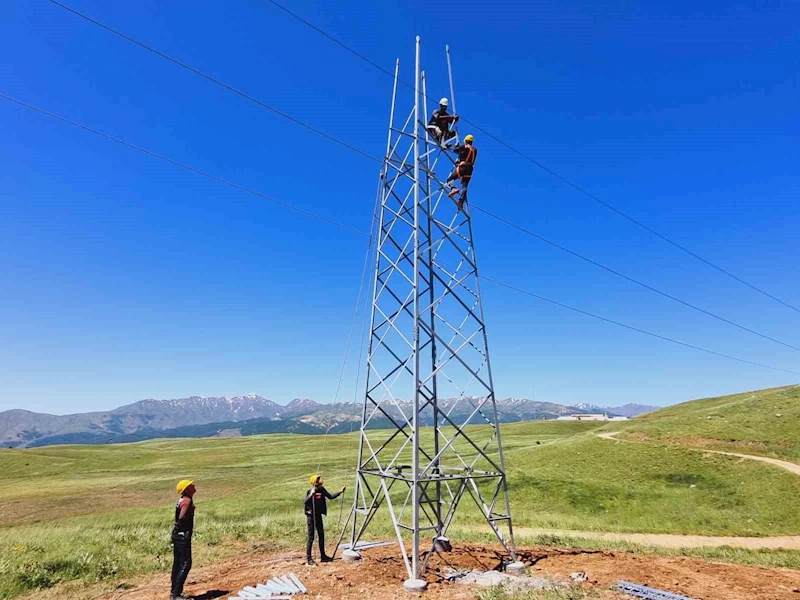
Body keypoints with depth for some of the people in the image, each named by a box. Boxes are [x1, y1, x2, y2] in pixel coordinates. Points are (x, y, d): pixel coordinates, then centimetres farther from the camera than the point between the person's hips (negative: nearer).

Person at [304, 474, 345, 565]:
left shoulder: (322, 490, -2)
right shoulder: (310, 492, -20)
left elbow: (330, 496, 9)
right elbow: (305, 503, -32)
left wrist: (340, 492, 0)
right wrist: (311, 495, -47)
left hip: (318, 516, 7)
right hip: (311, 516, -7)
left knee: (321, 535, 13)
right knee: (311, 537, -1)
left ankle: (323, 556, 25)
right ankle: (308, 558, 10)